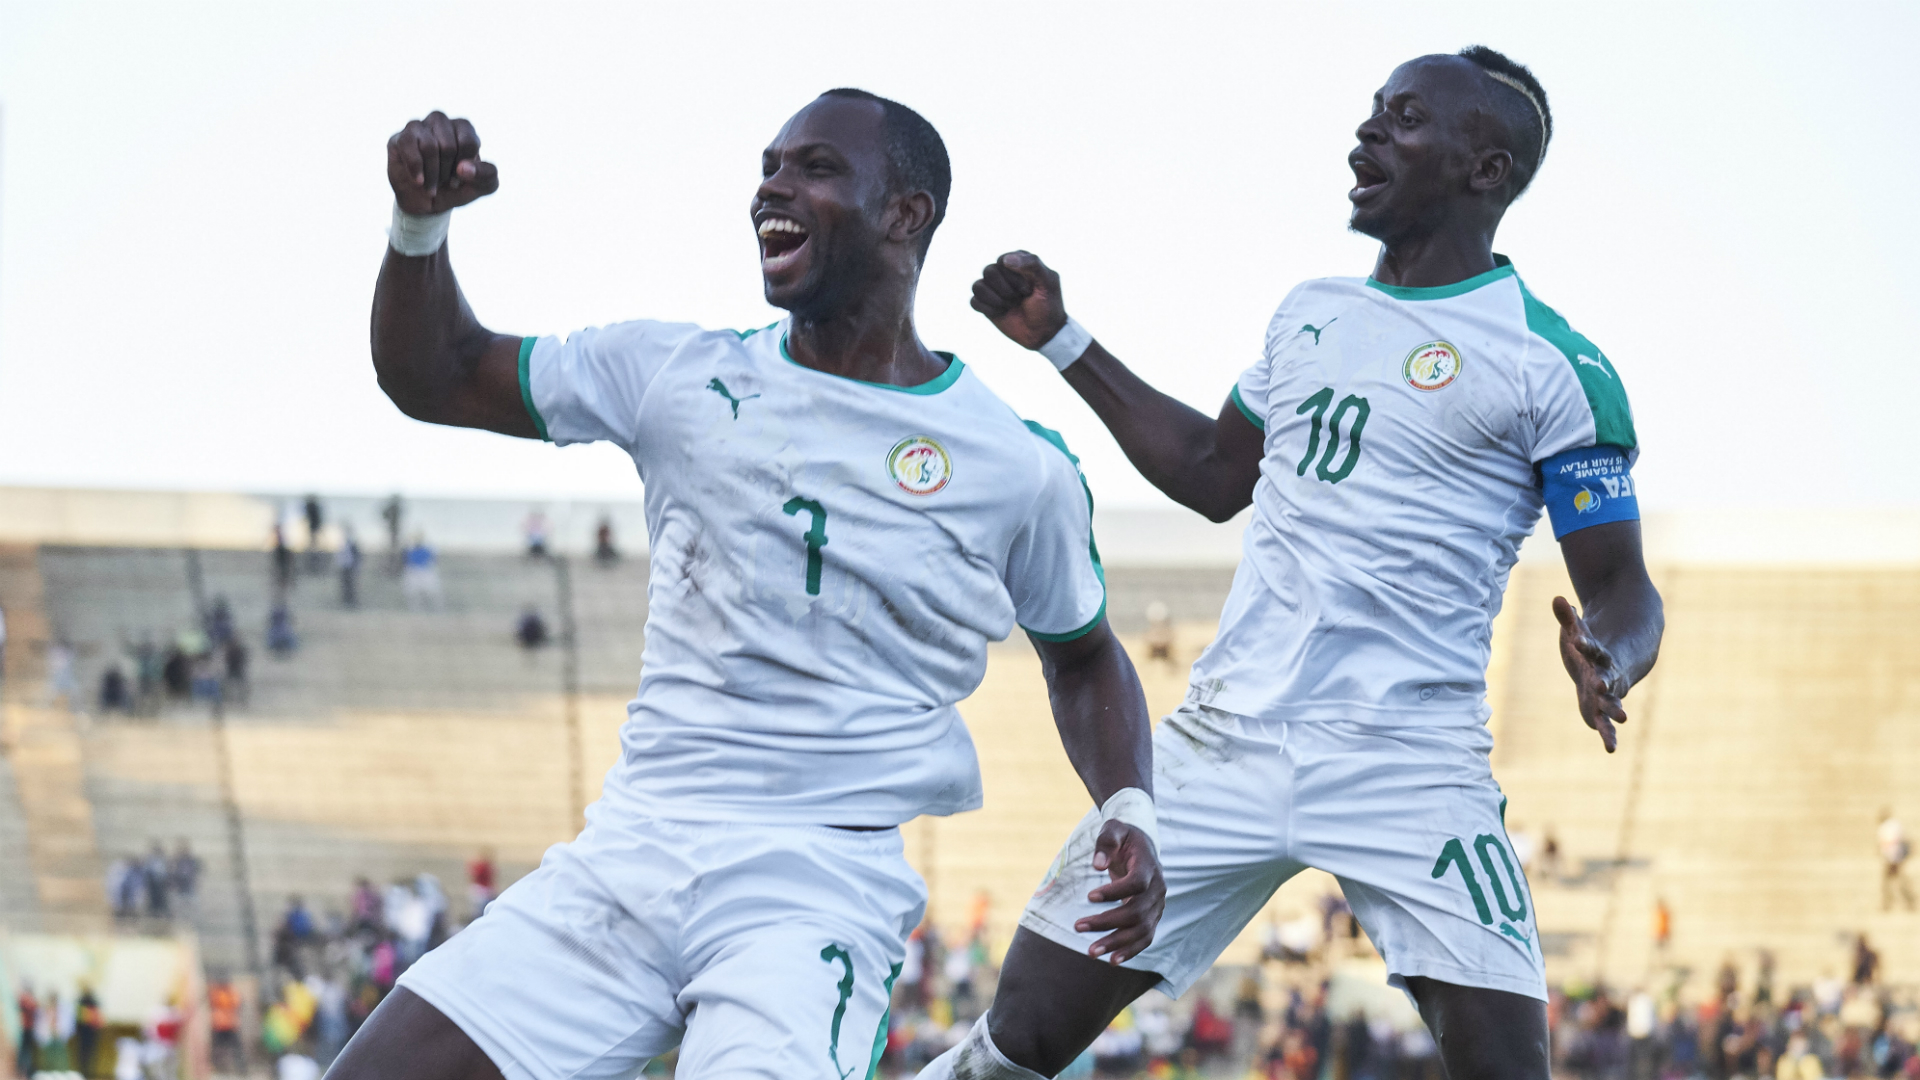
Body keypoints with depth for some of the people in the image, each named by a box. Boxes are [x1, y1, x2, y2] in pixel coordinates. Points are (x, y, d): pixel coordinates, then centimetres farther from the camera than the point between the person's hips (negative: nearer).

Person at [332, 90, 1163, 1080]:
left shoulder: (1020, 468, 4)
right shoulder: (684, 376, 10)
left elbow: (1081, 657, 20)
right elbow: (432, 377, 15)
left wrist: (1128, 811, 3)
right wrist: (420, 219, -2)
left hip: (820, 884, -3)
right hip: (623, 858, 3)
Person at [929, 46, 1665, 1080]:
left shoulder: (1552, 363, -5)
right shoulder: (1310, 313, 15)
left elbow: (1622, 588, -5)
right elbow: (1214, 477, 30)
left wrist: (1607, 659, -28)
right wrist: (1061, 341, 27)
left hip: (1409, 762, -5)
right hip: (1225, 747, 5)